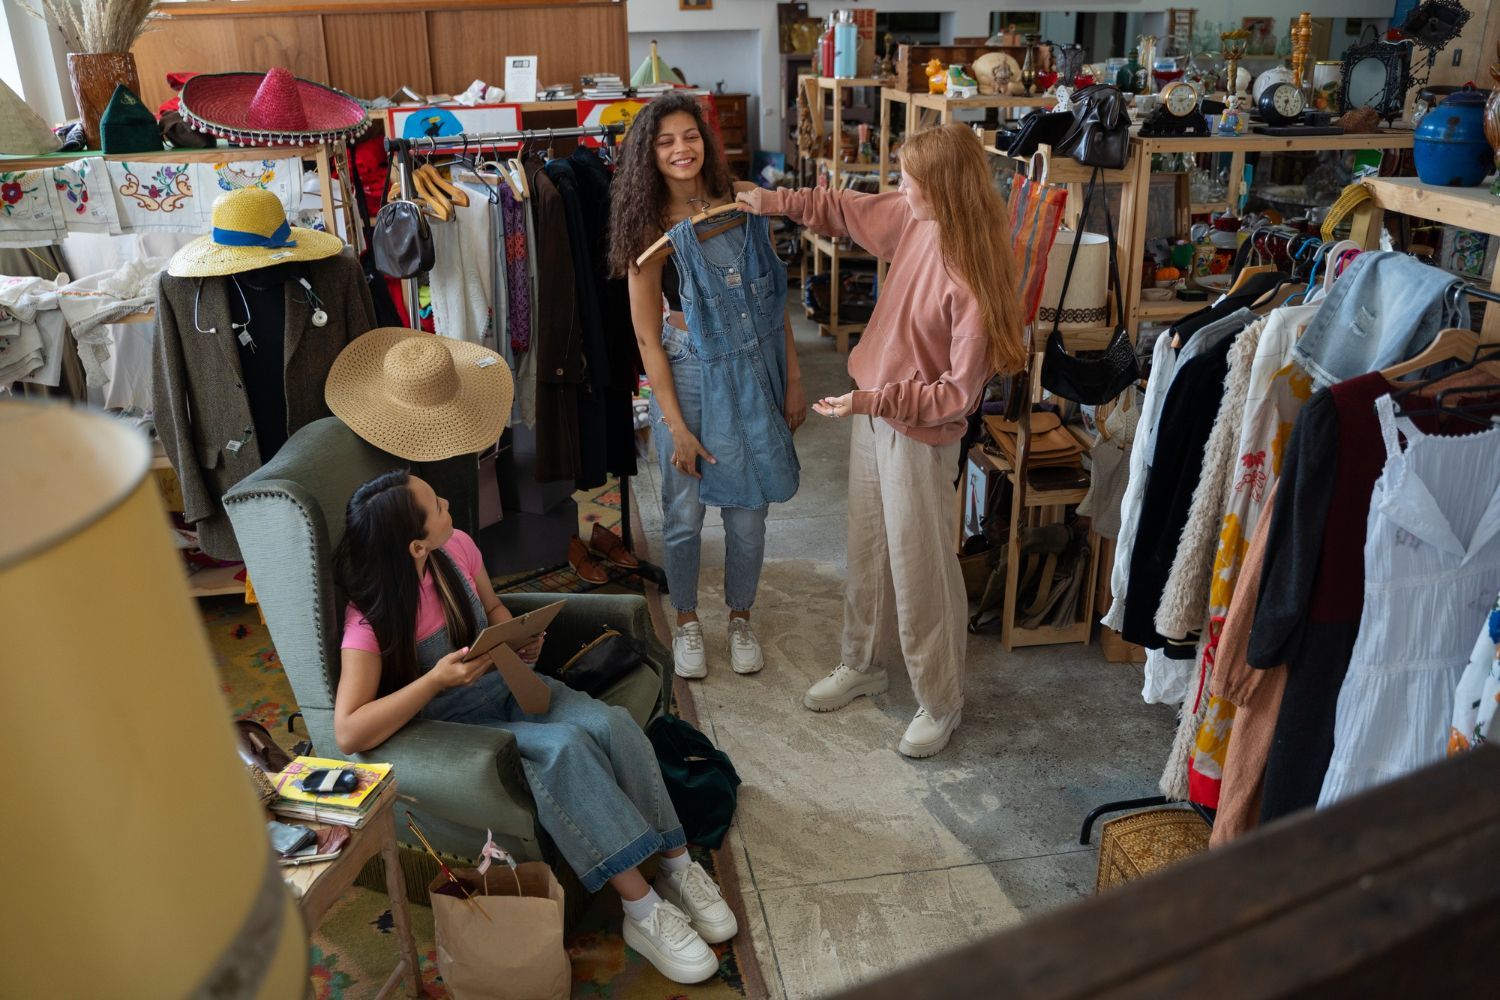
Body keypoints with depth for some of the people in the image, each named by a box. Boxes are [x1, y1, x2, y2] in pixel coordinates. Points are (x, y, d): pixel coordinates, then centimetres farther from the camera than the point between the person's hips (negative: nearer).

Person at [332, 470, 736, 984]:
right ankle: (644, 912, -25)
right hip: (458, 727, -5)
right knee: (564, 746, -32)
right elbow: (349, 733, -29)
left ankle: (678, 865, -11)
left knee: (611, 723, -21)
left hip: (508, 687, 6)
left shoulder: (457, 547, -8)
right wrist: (436, 679, -33)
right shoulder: (371, 619, -23)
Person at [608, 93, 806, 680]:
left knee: (748, 510, 11)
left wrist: (793, 382, 3)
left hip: (756, 372, 2)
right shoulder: (650, 230, -8)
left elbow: (774, 298, 4)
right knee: (685, 512, 9)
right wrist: (676, 425, -11)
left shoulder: (744, 203, -1)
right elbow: (648, 339, -8)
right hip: (691, 376, -2)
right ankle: (687, 622, 33)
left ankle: (740, 617, 33)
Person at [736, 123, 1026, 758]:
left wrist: (874, 400, -27)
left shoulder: (971, 278, -28)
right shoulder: (913, 218, -6)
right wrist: (773, 201, 9)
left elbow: (960, 393, -24)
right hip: (873, 410, 8)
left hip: (920, 435, -8)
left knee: (920, 570, 6)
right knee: (865, 549, 22)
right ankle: (860, 665, 43)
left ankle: (940, 704, 27)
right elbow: (847, 209, 15)